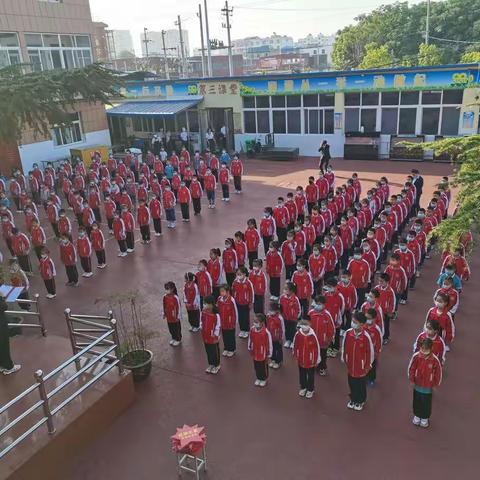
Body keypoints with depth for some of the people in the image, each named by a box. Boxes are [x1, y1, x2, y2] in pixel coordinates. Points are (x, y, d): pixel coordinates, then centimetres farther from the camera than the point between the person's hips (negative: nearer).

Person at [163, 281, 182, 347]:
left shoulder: (175, 297, -25)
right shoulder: (165, 297, -7)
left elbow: (179, 307, -17)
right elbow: (164, 306, 7)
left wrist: (178, 317, -12)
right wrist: (164, 314, 13)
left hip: (175, 317, -6)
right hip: (168, 317, 6)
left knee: (177, 329, 12)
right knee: (171, 329, 20)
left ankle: (178, 339, 33)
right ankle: (174, 338, 42)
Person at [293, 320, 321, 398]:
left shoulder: (313, 335, -24)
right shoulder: (298, 334, -16)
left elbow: (317, 348, -15)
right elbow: (294, 345, 0)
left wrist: (317, 360, -8)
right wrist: (295, 355, 8)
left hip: (310, 360, -3)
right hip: (301, 359, 3)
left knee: (310, 375, 17)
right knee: (302, 374, 22)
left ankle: (310, 389, 37)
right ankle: (303, 387, 44)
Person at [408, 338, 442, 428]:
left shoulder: (435, 359, -25)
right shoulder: (416, 356, -22)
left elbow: (438, 372, -10)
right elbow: (411, 368, -8)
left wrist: (436, 384, -1)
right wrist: (411, 380, -2)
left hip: (428, 385, -2)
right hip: (417, 383, 2)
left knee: (426, 402, 15)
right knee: (417, 400, 20)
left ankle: (425, 418, 39)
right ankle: (417, 415, 43)